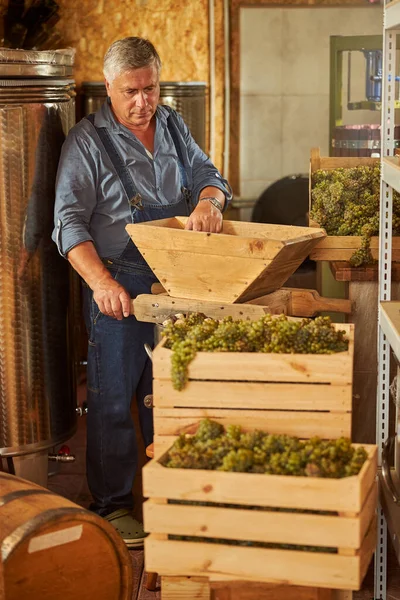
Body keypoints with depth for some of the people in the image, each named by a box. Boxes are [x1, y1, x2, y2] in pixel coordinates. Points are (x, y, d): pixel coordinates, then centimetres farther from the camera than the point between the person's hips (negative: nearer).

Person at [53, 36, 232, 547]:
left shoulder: (174, 127, 10)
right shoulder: (87, 141, -8)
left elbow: (209, 175, 14)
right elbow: (70, 222, -13)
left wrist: (208, 201, -13)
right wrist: (101, 282, -27)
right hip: (116, 284, -5)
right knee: (112, 398, 2)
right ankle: (112, 505, 16)